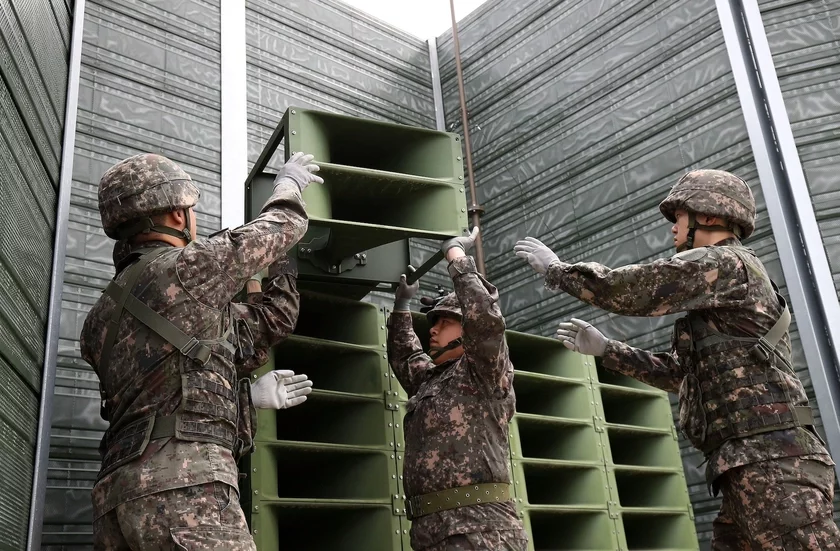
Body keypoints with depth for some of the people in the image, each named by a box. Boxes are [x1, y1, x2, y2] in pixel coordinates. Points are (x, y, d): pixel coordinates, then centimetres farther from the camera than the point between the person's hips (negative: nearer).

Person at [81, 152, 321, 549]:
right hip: (184, 487, -8)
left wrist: (249, 395, 31)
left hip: (117, 494, 8)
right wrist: (288, 184, 35)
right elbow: (279, 228, 14)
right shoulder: (187, 268, 0)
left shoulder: (101, 318, 22)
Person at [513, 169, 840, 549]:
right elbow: (677, 373, 31)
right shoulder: (725, 293, 26)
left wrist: (556, 270, 6)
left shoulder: (722, 262, -4)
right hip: (761, 463, 10)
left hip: (771, 461, -10)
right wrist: (603, 348, 28)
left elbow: (627, 290, -8)